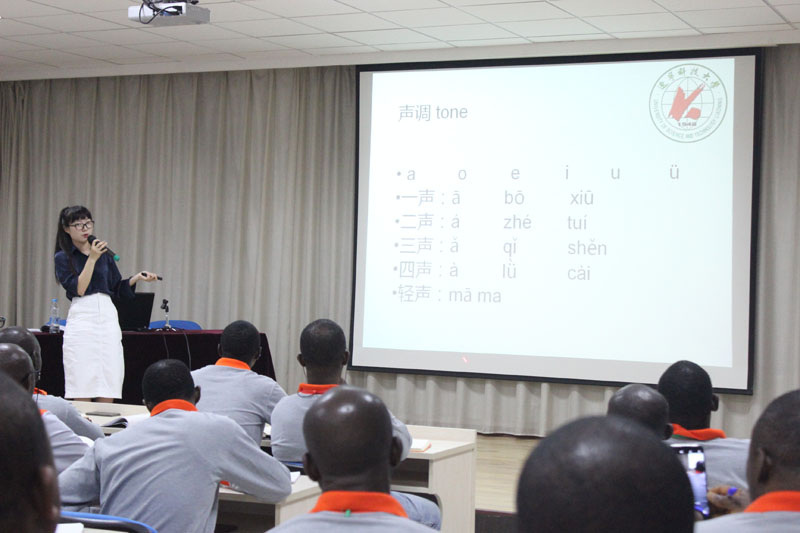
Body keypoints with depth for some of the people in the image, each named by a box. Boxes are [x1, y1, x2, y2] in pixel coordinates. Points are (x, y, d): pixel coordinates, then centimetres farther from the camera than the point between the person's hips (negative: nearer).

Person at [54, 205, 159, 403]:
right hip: (82, 318, -4)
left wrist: (136, 277, 2)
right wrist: (92, 259, -12)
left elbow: (118, 289, 18)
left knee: (108, 393, 0)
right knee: (82, 393, -6)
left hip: (108, 316, 4)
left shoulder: (103, 253, 15)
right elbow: (78, 289, -10)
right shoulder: (63, 258, 3)